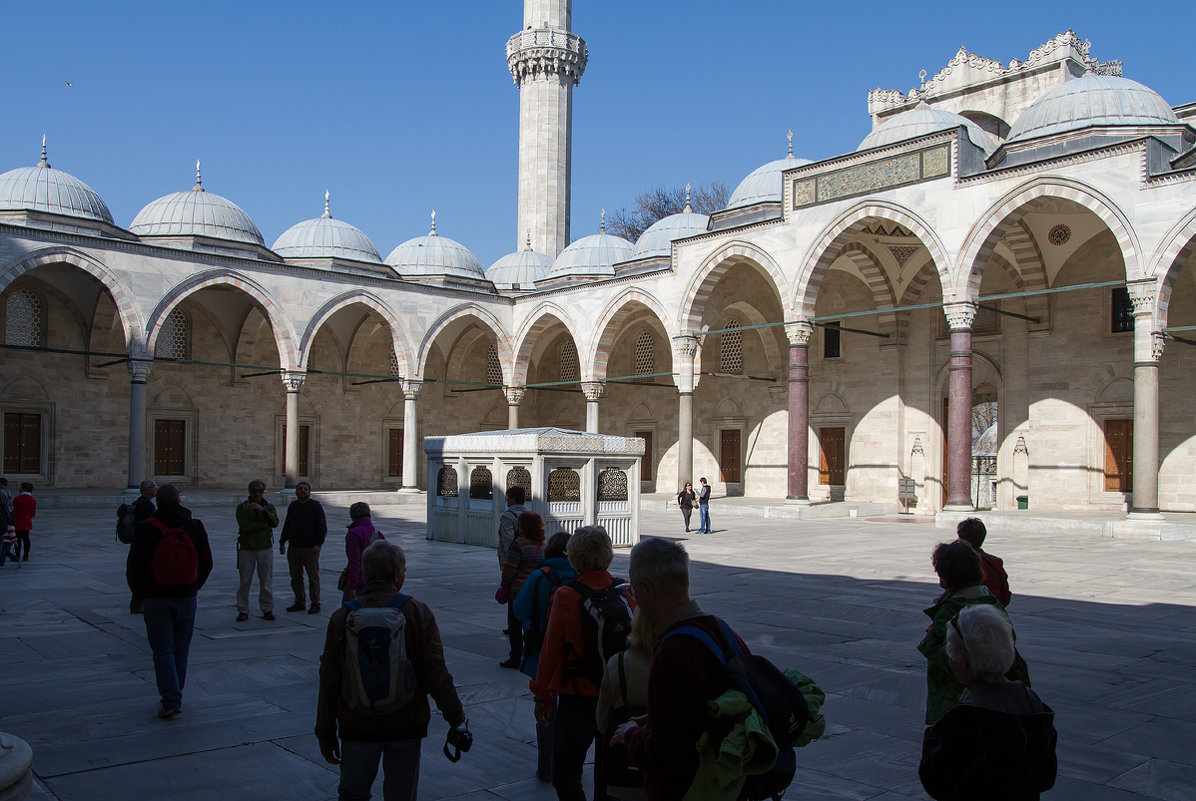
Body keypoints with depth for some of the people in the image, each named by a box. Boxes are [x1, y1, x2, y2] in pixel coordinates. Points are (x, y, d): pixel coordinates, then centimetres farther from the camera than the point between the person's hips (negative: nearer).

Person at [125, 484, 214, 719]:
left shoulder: (146, 529, -8)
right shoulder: (195, 527, 0)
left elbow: (134, 567, -5)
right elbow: (206, 563, 7)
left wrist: (140, 594, 9)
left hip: (156, 599, -2)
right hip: (186, 598, 2)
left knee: (162, 650, 1)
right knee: (180, 649, 13)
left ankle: (171, 701, -7)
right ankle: (174, 697, 23)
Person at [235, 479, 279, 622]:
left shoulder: (269, 507, 6)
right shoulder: (242, 507, 1)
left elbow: (275, 522, -14)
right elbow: (244, 525, -15)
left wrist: (263, 510, -27)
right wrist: (264, 524, -11)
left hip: (265, 548, 1)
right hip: (246, 548, -1)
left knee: (266, 581, 2)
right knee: (244, 581, 1)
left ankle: (267, 610, 11)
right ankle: (243, 611, 10)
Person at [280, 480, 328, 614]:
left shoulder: (315, 506, -3)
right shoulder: (293, 506, 13)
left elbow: (322, 527, -7)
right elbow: (287, 526, 20)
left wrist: (318, 544, -15)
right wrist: (282, 542, 14)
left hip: (310, 549, -5)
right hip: (293, 548, 5)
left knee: (313, 577, -1)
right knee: (295, 577, 8)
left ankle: (315, 604, 5)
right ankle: (300, 602, 19)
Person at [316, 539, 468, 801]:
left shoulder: (342, 617, -5)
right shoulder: (417, 613, -9)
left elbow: (329, 683, -2)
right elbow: (436, 675, -10)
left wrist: (325, 735, 8)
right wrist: (457, 719, 2)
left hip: (358, 726, 1)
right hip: (406, 726, -1)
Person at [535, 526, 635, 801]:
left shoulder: (566, 596, -14)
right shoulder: (626, 593, -5)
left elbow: (551, 651, -8)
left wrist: (542, 696, 4)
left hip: (576, 697, -4)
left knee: (565, 777, 7)